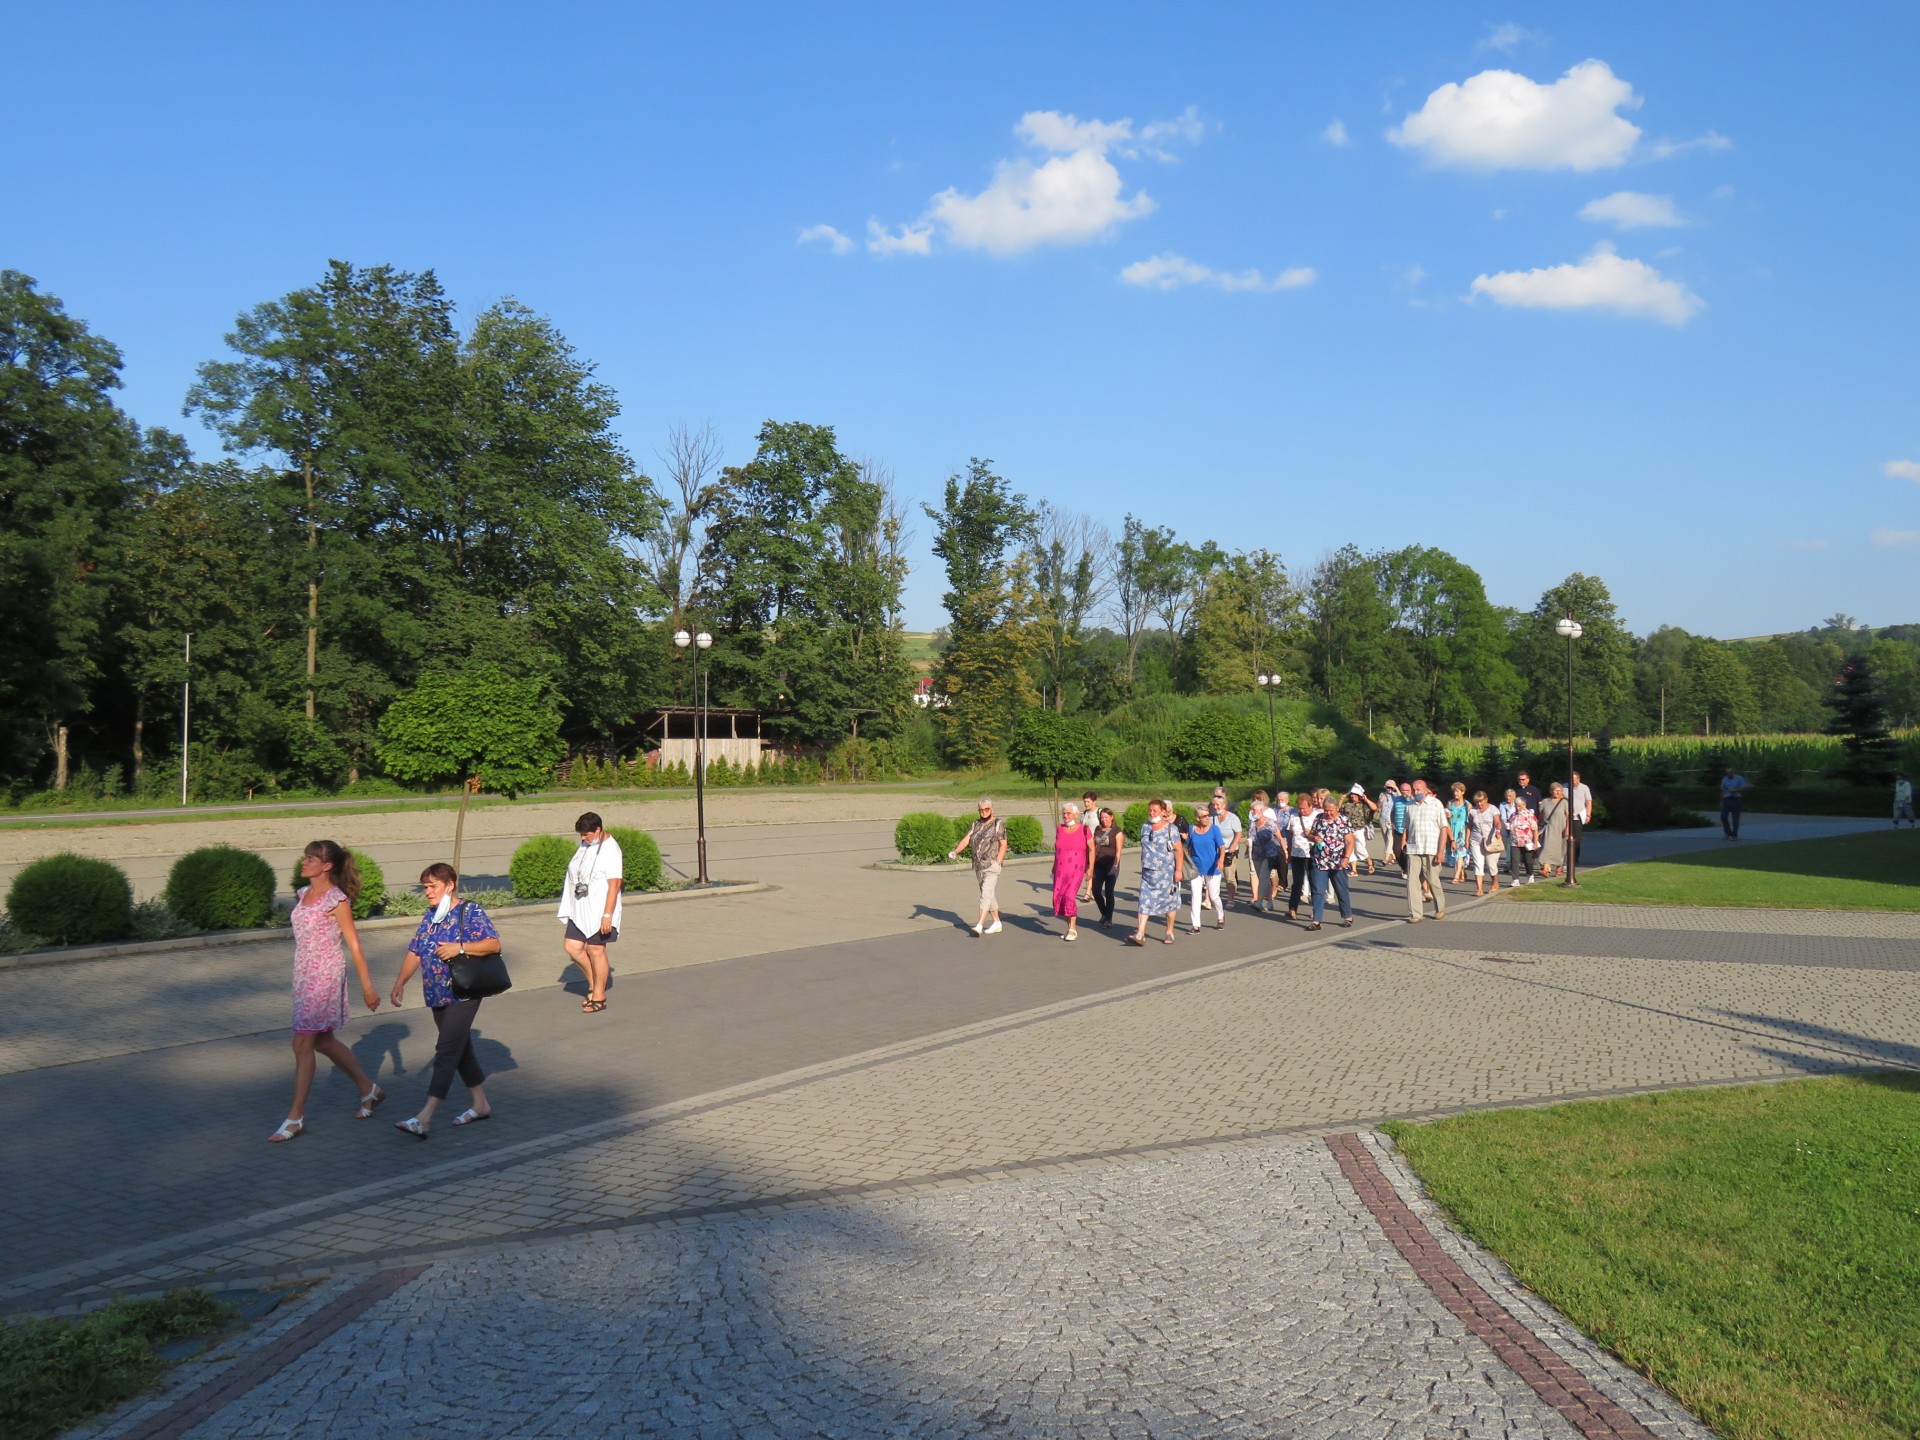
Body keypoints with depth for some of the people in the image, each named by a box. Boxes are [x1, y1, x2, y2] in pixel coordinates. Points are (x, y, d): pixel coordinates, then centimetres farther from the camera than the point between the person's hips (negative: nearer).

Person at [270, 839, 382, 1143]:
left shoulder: (336, 900, -14)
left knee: (303, 1044, -6)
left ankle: (295, 1117, 2)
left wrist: (367, 985, -13)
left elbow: (354, 944, -13)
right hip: (303, 974, 8)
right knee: (322, 1041, 15)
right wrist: (299, 977, 19)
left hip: (325, 976, -8)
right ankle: (368, 1089, 30)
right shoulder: (303, 894, 8)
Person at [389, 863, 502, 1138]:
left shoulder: (470, 912, -10)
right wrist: (400, 982, 6)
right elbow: (415, 951, 15)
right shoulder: (429, 917, 13)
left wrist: (460, 947, -26)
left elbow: (494, 944, -17)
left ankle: (424, 1119, -17)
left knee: (446, 1052, -11)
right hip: (437, 997, 8)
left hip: (462, 995, -8)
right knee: (460, 1049, 16)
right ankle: (480, 1103, 29)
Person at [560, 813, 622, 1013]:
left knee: (595, 950, -1)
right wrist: (571, 908, 18)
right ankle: (594, 981, 24)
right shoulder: (585, 846, 9)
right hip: (579, 909, 7)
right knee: (573, 947, 2)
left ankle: (599, 997, 12)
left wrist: (607, 915, -23)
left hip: (599, 910, -7)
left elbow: (615, 884, -19)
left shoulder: (610, 849, -15)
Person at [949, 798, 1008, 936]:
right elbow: (966, 840, 1)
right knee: (989, 895, 13)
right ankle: (997, 923, 24)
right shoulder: (975, 825, 12)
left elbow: (1003, 845, -5)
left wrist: (997, 862, -14)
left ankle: (979, 925, -25)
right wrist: (955, 851, -17)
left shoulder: (998, 824, -2)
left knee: (986, 893, -16)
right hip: (978, 866, 6)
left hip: (992, 864, -6)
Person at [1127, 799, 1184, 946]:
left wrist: (1178, 870, -14)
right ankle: (1140, 934, -10)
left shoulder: (1171, 828, -7)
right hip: (1148, 873, 4)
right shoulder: (1145, 828, 8)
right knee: (1145, 902, -5)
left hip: (1166, 872, -4)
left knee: (1169, 902, 7)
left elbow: (1179, 850, -9)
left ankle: (1169, 933, 21)